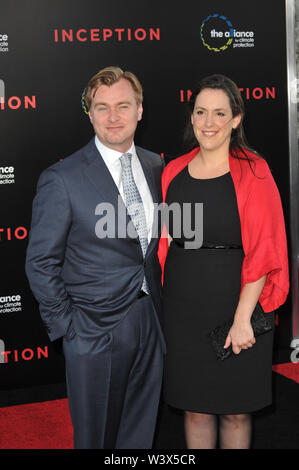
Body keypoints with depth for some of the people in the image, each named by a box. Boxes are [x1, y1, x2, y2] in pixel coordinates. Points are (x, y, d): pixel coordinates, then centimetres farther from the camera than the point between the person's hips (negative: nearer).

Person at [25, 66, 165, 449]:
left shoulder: (156, 167, 5)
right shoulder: (62, 179, -13)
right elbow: (41, 263, -8)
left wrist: (162, 309, 6)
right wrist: (66, 327, -10)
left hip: (151, 325, 5)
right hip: (96, 332, -4)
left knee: (140, 433, 19)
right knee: (94, 436, 13)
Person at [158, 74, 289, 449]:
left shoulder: (253, 172, -6)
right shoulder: (174, 172, 5)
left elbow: (263, 251, -10)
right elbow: (163, 243, 11)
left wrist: (243, 318, -15)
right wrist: (161, 304, 5)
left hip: (237, 306, -3)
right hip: (183, 309, 3)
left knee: (236, 410, 9)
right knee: (195, 407, 12)